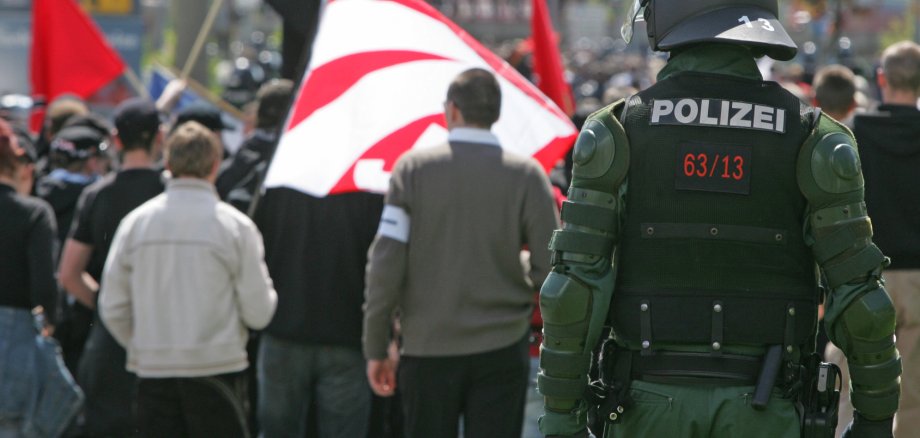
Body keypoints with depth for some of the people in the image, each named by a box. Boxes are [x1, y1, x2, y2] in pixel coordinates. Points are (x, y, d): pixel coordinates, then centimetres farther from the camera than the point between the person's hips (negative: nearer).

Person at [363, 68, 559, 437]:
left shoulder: (412, 168, -4)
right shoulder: (526, 174, -4)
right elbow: (549, 267, -6)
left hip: (427, 350, 0)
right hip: (501, 350, 0)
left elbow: (385, 264, -6)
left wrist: (376, 349, 0)